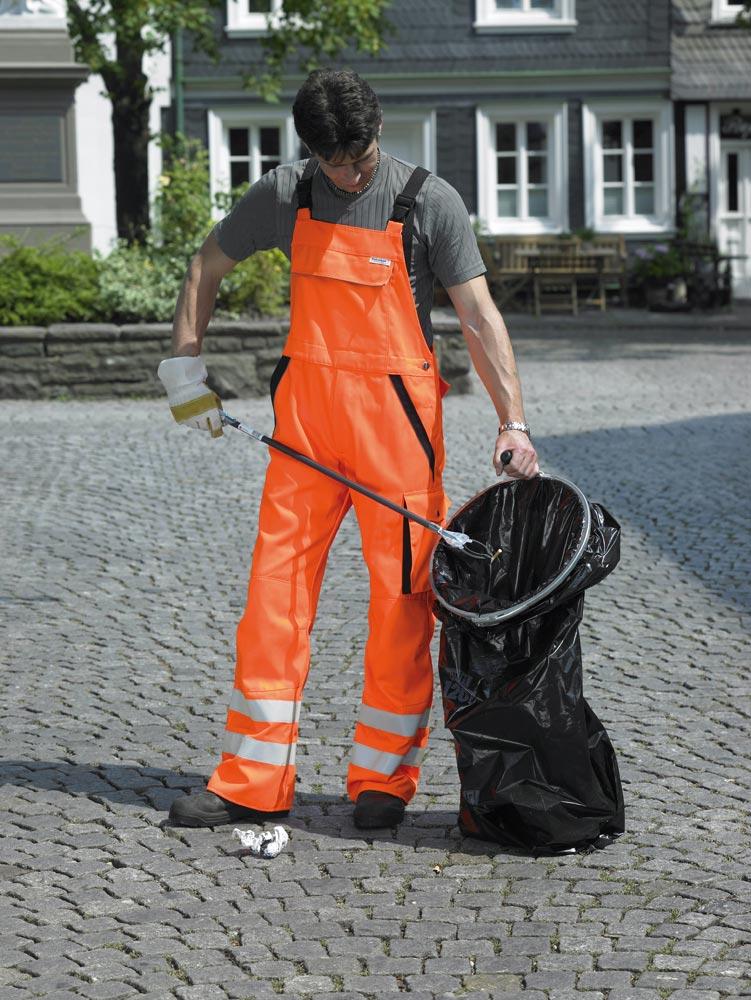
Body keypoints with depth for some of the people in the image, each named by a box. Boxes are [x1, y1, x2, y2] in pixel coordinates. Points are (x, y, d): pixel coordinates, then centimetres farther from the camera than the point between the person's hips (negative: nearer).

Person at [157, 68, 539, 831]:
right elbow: (207, 265, 17)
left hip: (397, 412, -3)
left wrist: (513, 422, -18)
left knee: (402, 594, 1)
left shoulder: (429, 202, -7)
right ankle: (252, 783, 7)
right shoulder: (285, 195, 3)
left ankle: (383, 778, 13)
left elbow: (479, 317, -9)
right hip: (305, 408, 3)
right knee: (276, 582, 1)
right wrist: (184, 367, 9)